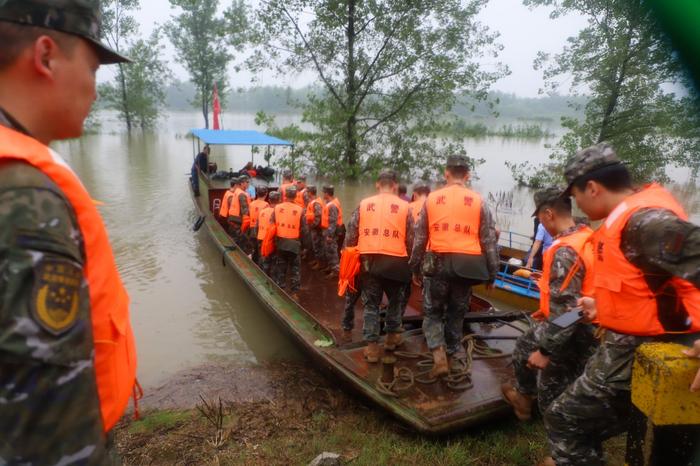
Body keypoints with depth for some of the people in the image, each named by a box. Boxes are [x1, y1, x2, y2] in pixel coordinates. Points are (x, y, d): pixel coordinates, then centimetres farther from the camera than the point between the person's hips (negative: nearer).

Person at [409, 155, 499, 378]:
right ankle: (454, 357, 25)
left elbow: (419, 237, 5)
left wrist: (415, 267, 14)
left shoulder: (432, 199, 3)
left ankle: (439, 356, -2)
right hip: (466, 264, 1)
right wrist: (492, 273, 11)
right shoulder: (478, 202, 2)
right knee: (456, 313, 16)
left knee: (432, 311, 13)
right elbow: (489, 240, 3)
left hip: (438, 262, -1)